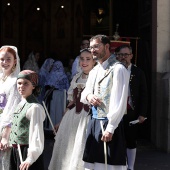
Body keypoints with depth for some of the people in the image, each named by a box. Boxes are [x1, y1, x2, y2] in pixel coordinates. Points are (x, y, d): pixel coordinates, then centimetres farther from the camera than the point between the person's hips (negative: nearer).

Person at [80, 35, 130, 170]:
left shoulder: (118, 69, -11)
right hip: (94, 122, 8)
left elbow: (119, 101, -16)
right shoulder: (94, 71, 15)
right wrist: (88, 96, -5)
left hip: (110, 124, -7)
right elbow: (84, 94, 20)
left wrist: (110, 128, -20)